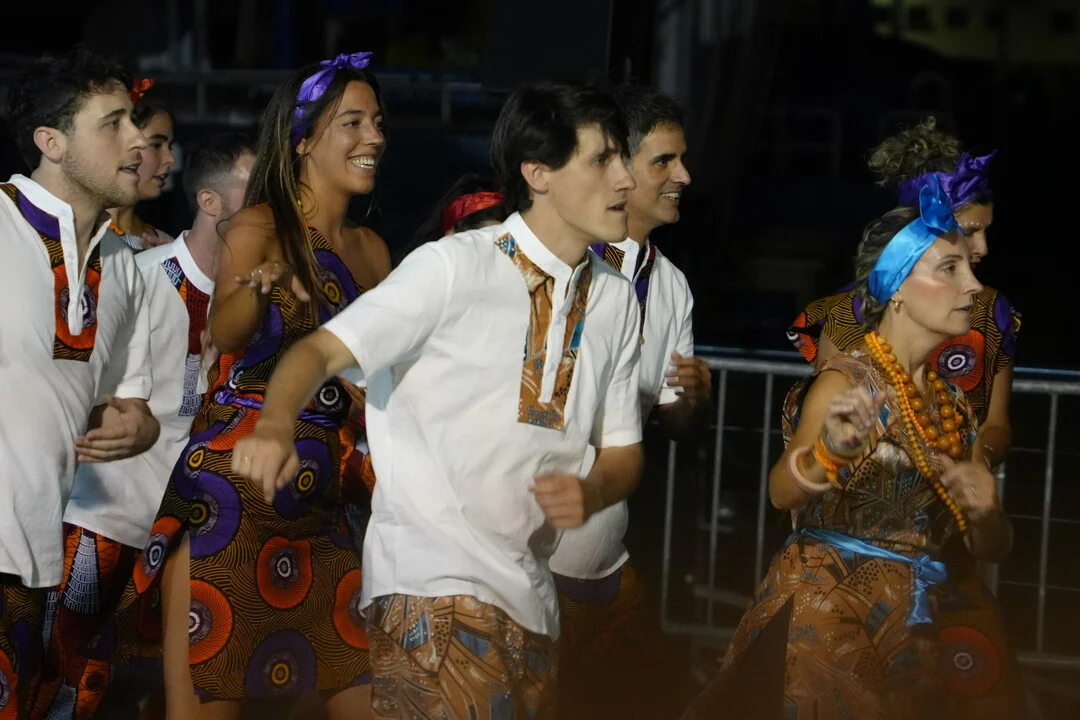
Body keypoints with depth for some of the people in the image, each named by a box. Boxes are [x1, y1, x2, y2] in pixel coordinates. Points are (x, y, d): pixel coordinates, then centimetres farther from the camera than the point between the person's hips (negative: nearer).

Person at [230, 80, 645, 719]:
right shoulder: (454, 268, -11)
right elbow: (322, 350, -16)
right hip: (434, 583, -7)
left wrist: (591, 493, -8)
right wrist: (275, 427, -37)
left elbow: (623, 451, 15)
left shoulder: (615, 299, 9)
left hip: (531, 590, 7)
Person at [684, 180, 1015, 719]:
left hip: (907, 623, 6)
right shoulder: (849, 380, -10)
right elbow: (782, 492, -28)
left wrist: (984, 507, -14)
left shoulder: (952, 404, 10)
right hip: (823, 608, -6)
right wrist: (830, 451, -51)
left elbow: (991, 549, 10)